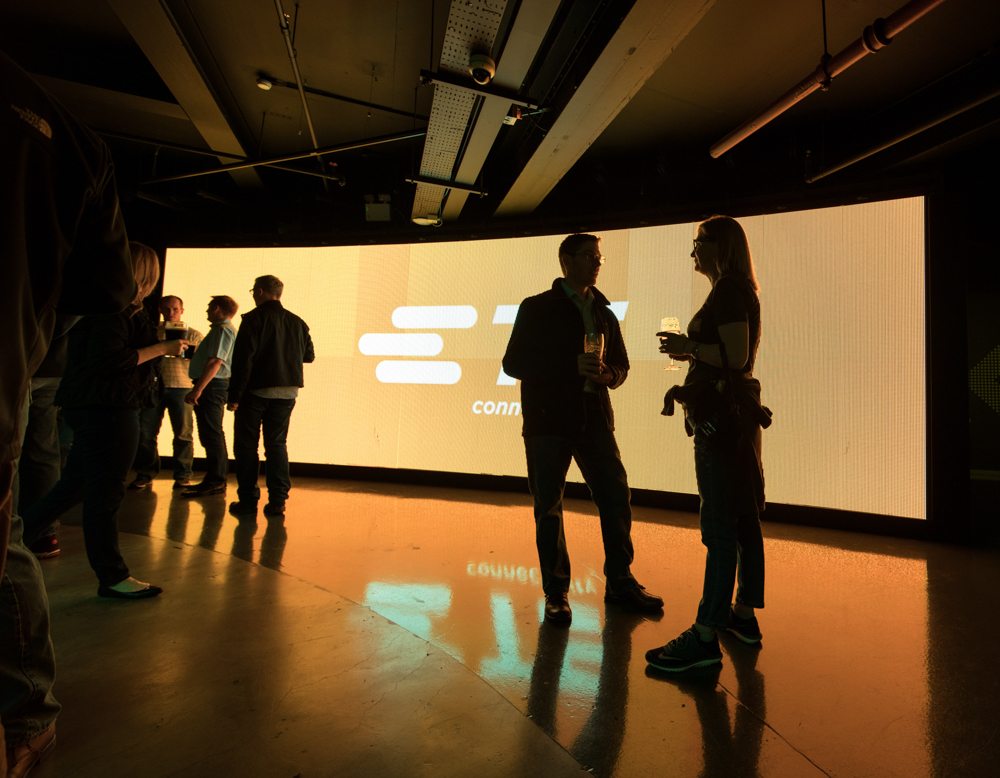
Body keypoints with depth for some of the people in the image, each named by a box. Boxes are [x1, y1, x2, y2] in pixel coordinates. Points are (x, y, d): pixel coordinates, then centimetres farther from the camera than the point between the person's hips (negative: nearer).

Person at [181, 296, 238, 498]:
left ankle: (214, 482, -6)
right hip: (216, 386, 11)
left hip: (211, 386, -11)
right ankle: (217, 480, 21)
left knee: (211, 435, -9)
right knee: (214, 435, 14)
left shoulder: (223, 329, -12)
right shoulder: (224, 329, 21)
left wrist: (197, 390, -26)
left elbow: (215, 362, -23)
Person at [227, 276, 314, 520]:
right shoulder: (297, 322, 6)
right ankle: (277, 502, 8)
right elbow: (309, 355, 13)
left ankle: (248, 502, 10)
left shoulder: (254, 319, -8)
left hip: (256, 390, -4)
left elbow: (243, 359, -14)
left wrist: (234, 395, -11)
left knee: (246, 445, 8)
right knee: (277, 445, 11)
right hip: (287, 392, 5)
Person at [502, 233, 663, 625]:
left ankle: (620, 582, 23)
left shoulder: (604, 313, 15)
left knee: (616, 498, 5)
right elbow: (513, 363, -6)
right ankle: (556, 593, 17)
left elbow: (621, 365, 18)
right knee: (549, 508, 2)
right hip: (548, 421, -4)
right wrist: (572, 365, -16)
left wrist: (607, 374, -8)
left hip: (595, 420, 4)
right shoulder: (537, 308, 2)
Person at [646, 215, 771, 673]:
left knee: (720, 525, -10)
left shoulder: (728, 291, -11)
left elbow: (737, 356, -22)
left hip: (723, 416, -11)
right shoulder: (738, 292, 20)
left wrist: (690, 346, -11)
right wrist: (691, 352, 16)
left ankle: (705, 637, -4)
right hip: (735, 413, 11)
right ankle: (743, 615, 26)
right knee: (743, 519, 14)